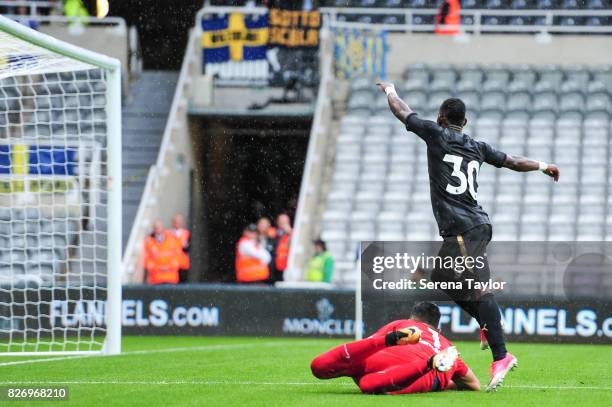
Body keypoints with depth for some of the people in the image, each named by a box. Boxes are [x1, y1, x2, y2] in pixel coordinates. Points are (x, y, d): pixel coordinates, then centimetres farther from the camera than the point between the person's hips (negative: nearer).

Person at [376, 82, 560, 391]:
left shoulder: (436, 134, 1)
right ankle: (489, 324, 22)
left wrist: (390, 90, 32)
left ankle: (500, 355, -24)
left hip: (463, 229, -8)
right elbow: (513, 162, 27)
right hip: (478, 224, 8)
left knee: (478, 287, -15)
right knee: (443, 278, 22)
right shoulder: (477, 147, 17)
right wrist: (543, 166, 45)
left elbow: (401, 111, 12)